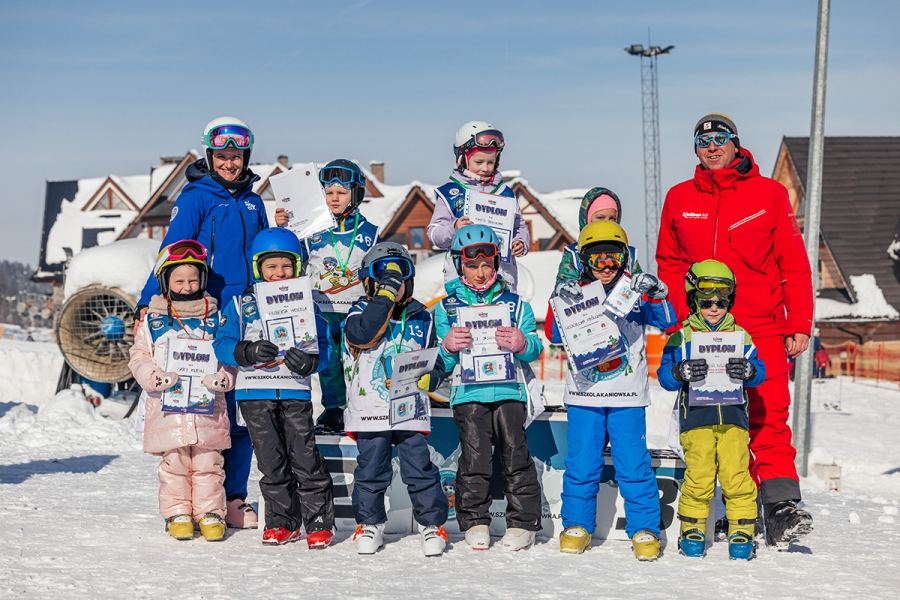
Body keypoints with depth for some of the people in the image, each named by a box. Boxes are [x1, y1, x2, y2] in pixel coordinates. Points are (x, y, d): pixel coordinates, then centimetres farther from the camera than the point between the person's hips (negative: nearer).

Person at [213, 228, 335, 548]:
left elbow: (323, 346, 5)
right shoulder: (241, 304, 7)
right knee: (271, 460, 6)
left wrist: (309, 361, -17)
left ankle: (320, 521, 2)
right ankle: (283, 521, 18)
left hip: (296, 391, -1)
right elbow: (222, 345, 1)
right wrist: (249, 351, -18)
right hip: (255, 394, 1)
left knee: (305, 456, -7)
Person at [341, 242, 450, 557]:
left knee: (420, 468, 0)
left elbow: (436, 363, 16)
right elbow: (361, 334, -22)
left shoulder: (421, 317, 11)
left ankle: (432, 523, 12)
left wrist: (427, 377, -7)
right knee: (371, 471, 6)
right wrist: (385, 295, -21)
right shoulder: (361, 310, 3)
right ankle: (369, 523, 22)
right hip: (370, 409, -1)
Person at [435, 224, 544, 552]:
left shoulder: (514, 303, 11)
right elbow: (441, 361, 12)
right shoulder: (448, 306, 11)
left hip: (509, 389, 0)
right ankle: (474, 521, 10)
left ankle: (523, 521, 6)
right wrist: (448, 347, -11)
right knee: (474, 458, -2)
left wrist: (522, 344, -14)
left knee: (515, 456, -2)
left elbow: (535, 347, 9)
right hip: (468, 392, 0)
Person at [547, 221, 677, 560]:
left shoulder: (635, 292, 3)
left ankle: (644, 529, 10)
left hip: (627, 396, -1)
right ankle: (577, 526, 20)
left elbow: (666, 321, -7)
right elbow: (557, 336, 0)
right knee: (581, 464, 4)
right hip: (584, 394, 1)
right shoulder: (576, 293, 5)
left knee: (633, 465, -2)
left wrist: (655, 297, -24)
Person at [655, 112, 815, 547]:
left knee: (768, 417, -10)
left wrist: (799, 325, -1)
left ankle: (781, 506, -10)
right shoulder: (680, 199, 11)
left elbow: (794, 263, 5)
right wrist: (679, 322, 5)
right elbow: (669, 264, 16)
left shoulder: (768, 193, 5)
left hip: (762, 331, -2)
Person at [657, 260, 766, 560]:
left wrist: (747, 371, -17)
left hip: (733, 415, 1)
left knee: (737, 476, -5)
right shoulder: (682, 337, 8)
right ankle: (692, 529, 10)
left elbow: (759, 372, 6)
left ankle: (742, 530, 6)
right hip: (696, 416, -1)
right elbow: (664, 375, 1)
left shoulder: (740, 335, 13)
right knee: (698, 476, -5)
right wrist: (681, 371, -20)